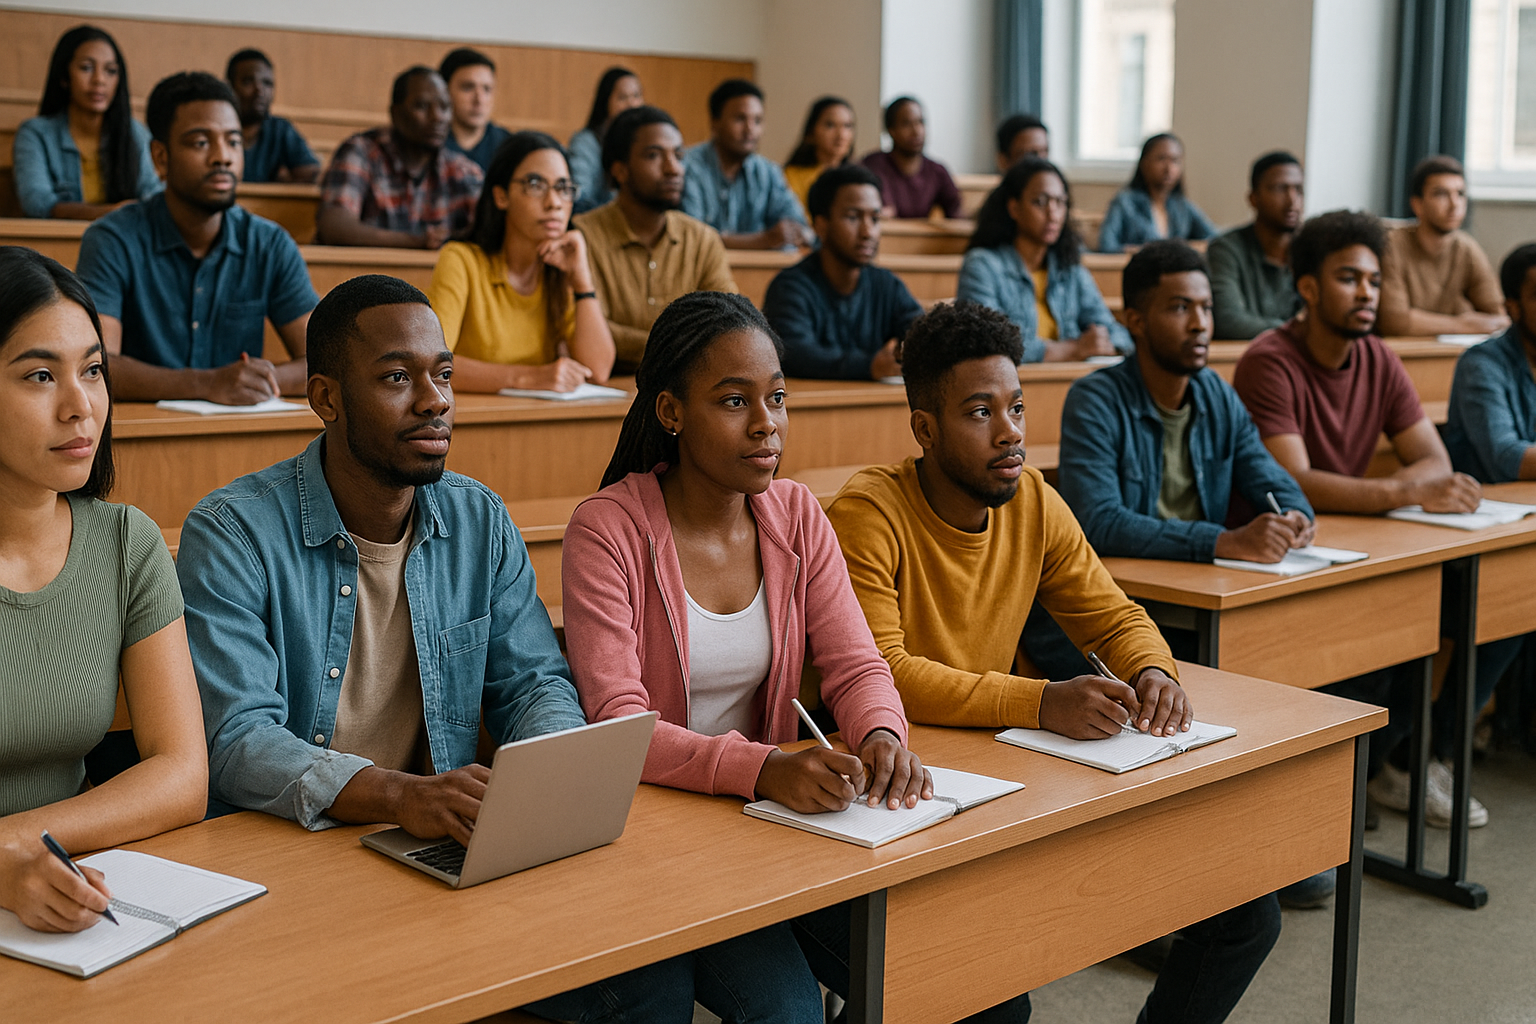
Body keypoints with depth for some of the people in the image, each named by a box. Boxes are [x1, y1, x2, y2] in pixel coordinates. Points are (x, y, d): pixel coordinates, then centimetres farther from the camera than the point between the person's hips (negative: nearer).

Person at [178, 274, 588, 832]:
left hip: (443, 850, 4)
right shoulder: (230, 534, -9)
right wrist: (399, 795, -33)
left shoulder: (481, 521, 8)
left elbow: (532, 682, 11)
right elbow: (234, 740, -17)